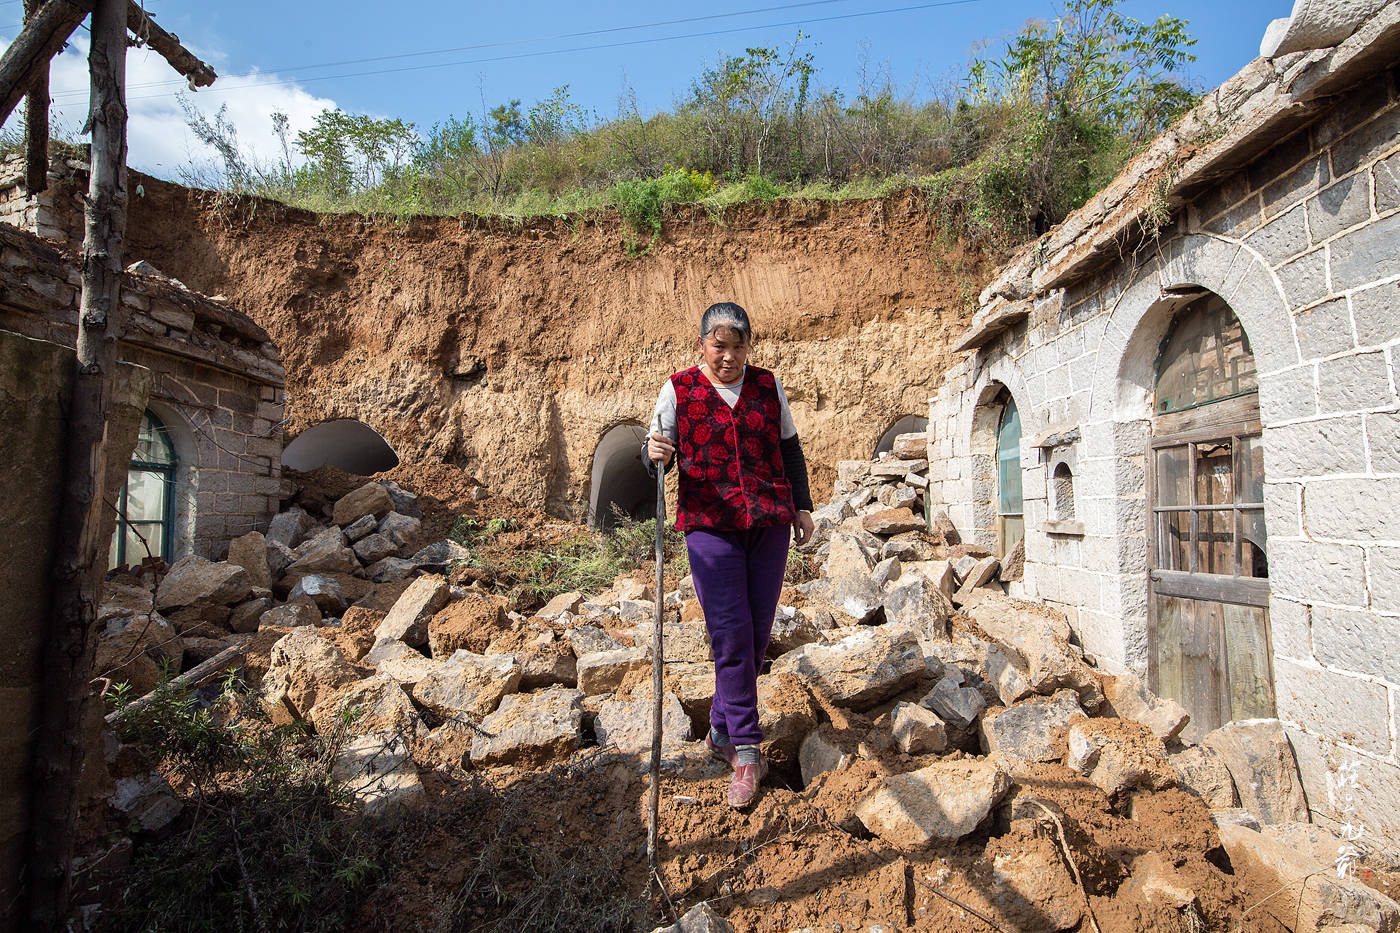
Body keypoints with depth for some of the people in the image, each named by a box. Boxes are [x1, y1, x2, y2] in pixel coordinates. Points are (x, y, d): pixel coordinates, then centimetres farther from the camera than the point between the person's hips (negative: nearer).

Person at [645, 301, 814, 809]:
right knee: (730, 633, -8)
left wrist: (802, 505, 13)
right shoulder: (679, 389, 3)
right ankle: (746, 751, 4)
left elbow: (790, 450, 17)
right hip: (710, 524, -3)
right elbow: (655, 455, 2)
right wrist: (655, 453, -21)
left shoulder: (768, 386, 11)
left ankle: (721, 731, 26)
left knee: (757, 633, 6)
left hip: (769, 523, 3)